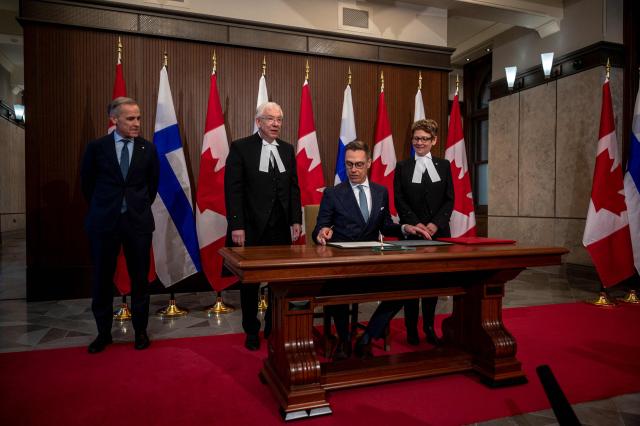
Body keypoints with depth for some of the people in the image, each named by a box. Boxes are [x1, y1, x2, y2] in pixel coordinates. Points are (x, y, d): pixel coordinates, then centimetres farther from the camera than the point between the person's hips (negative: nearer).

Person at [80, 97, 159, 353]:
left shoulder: (148, 149, 0)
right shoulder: (96, 147, -2)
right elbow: (87, 183, 9)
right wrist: (101, 209, 12)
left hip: (138, 221, 0)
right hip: (104, 221, 0)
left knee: (140, 277, 7)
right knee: (102, 278, 9)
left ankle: (140, 330, 23)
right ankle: (103, 332, 26)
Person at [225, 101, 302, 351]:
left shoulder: (287, 149, 10)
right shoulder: (241, 148, -3)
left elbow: (294, 188, 11)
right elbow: (233, 189, -9)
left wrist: (296, 220, 4)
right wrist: (236, 226, -14)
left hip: (281, 228, 4)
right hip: (251, 228, -3)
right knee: (250, 282, 10)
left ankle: (273, 328, 26)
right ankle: (251, 331, 26)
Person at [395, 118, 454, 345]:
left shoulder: (443, 165, 10)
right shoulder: (402, 167, 5)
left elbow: (449, 199, 4)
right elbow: (399, 201, -1)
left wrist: (436, 224, -11)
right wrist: (416, 224, -14)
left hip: (439, 231, 2)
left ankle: (429, 327, 20)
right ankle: (411, 329, 15)